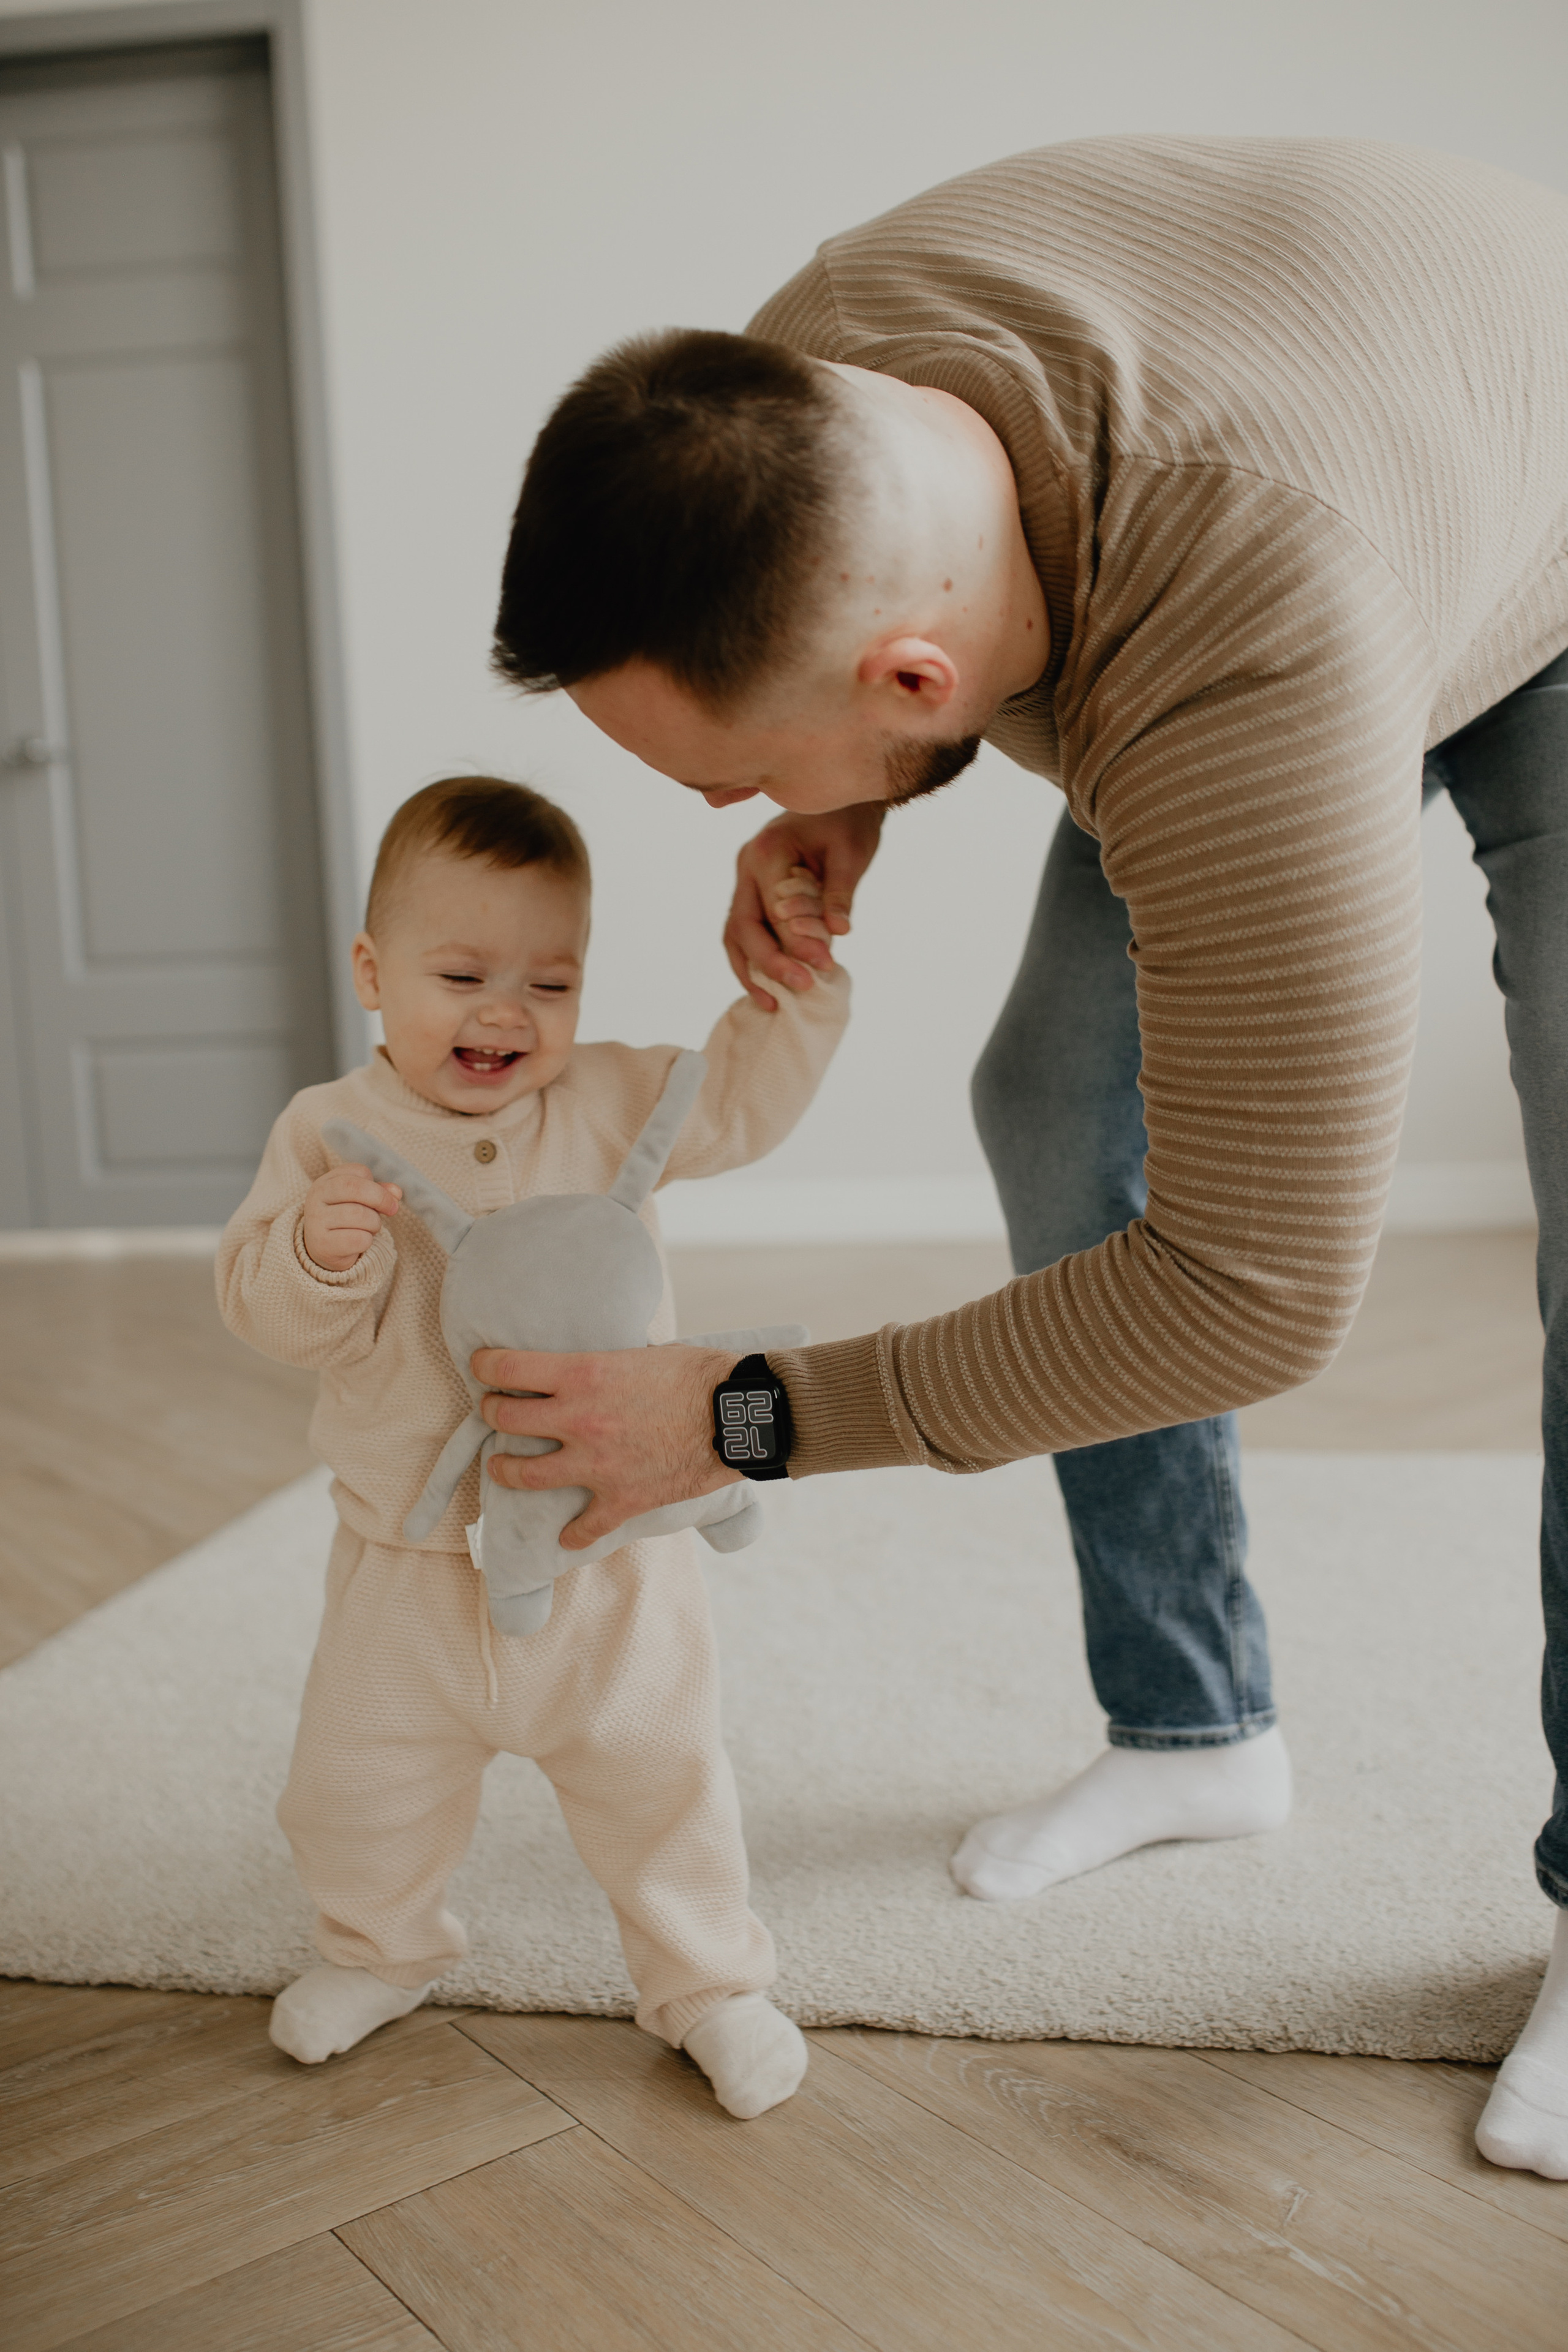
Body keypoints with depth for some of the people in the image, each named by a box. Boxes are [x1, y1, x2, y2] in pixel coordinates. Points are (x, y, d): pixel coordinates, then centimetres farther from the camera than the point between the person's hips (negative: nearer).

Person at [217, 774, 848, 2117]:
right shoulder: (329, 1130, -8)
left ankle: (707, 1981, 32)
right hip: (412, 1553, 1)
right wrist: (315, 1254, -31)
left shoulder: (610, 1104, -5)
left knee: (658, 1778, 9)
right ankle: (384, 1950, 46)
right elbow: (268, 1318, -10)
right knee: (360, 1784, 17)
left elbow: (744, 1097, -4)